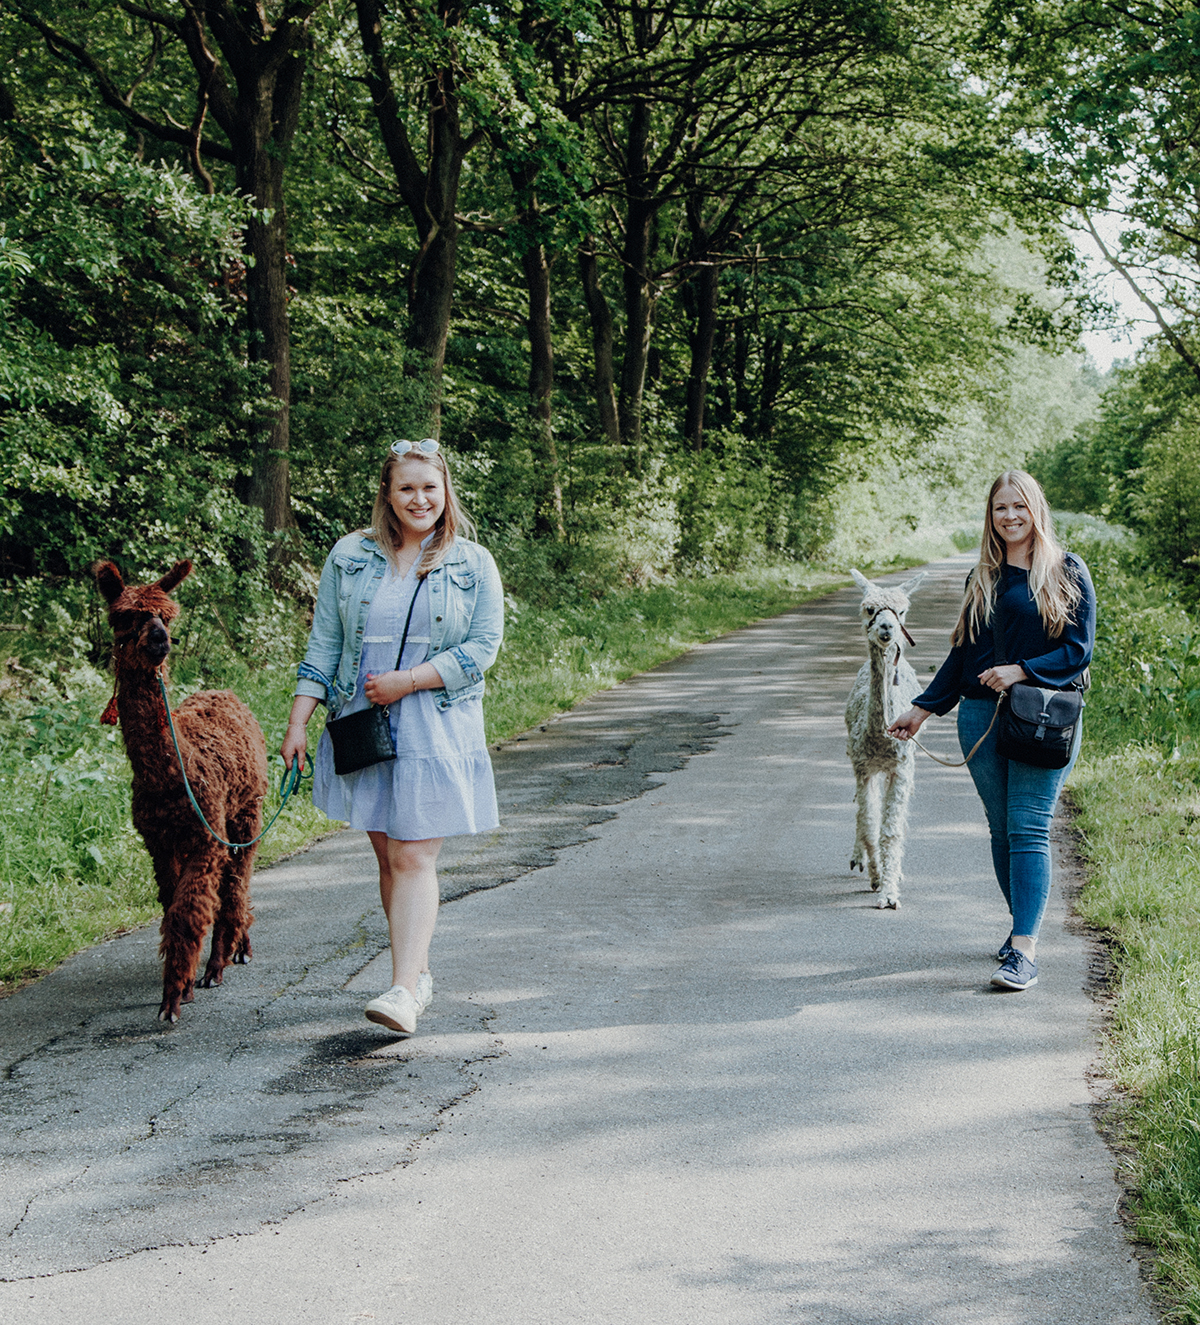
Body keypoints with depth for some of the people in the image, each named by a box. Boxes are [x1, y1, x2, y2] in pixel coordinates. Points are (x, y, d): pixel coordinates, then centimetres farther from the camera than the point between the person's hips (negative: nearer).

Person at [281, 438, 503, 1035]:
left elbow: (484, 645, -4)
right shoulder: (350, 556, 7)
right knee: (387, 855, 8)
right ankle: (418, 974, 20)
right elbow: (323, 644, 8)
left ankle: (403, 991, -14)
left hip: (436, 730, -3)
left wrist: (408, 681, -13)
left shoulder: (474, 564, 2)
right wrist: (298, 722, 3)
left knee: (414, 858, -10)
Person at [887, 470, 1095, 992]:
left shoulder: (1068, 572, 1)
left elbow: (1079, 650, -4)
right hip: (982, 716, 5)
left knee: (1028, 828, -11)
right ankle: (1024, 925, 20)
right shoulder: (982, 578, 14)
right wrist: (922, 709, 15)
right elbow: (963, 653, 18)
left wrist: (1021, 671, -15)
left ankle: (1024, 952, -15)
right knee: (1001, 828, 7)